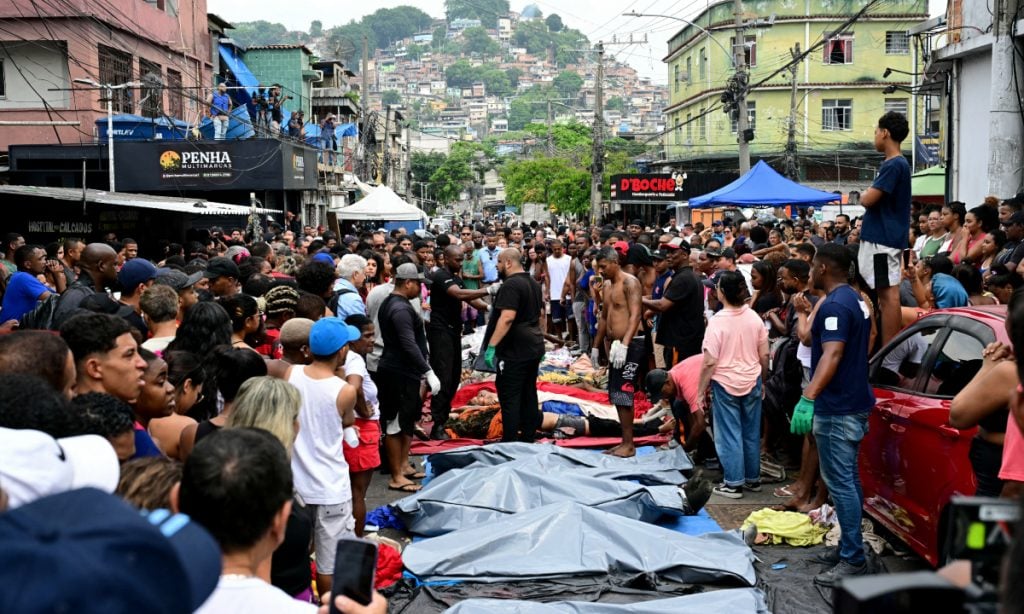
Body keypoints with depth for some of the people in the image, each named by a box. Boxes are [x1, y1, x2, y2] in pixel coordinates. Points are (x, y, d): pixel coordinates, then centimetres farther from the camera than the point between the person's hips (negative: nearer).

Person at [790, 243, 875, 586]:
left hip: (837, 407, -11)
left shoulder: (835, 305, -19)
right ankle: (849, 547, 24)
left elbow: (832, 355, -30)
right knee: (848, 479, 16)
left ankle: (853, 560, -3)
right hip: (854, 402, 11)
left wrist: (808, 398, -38)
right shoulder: (855, 300, 14)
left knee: (840, 482, -7)